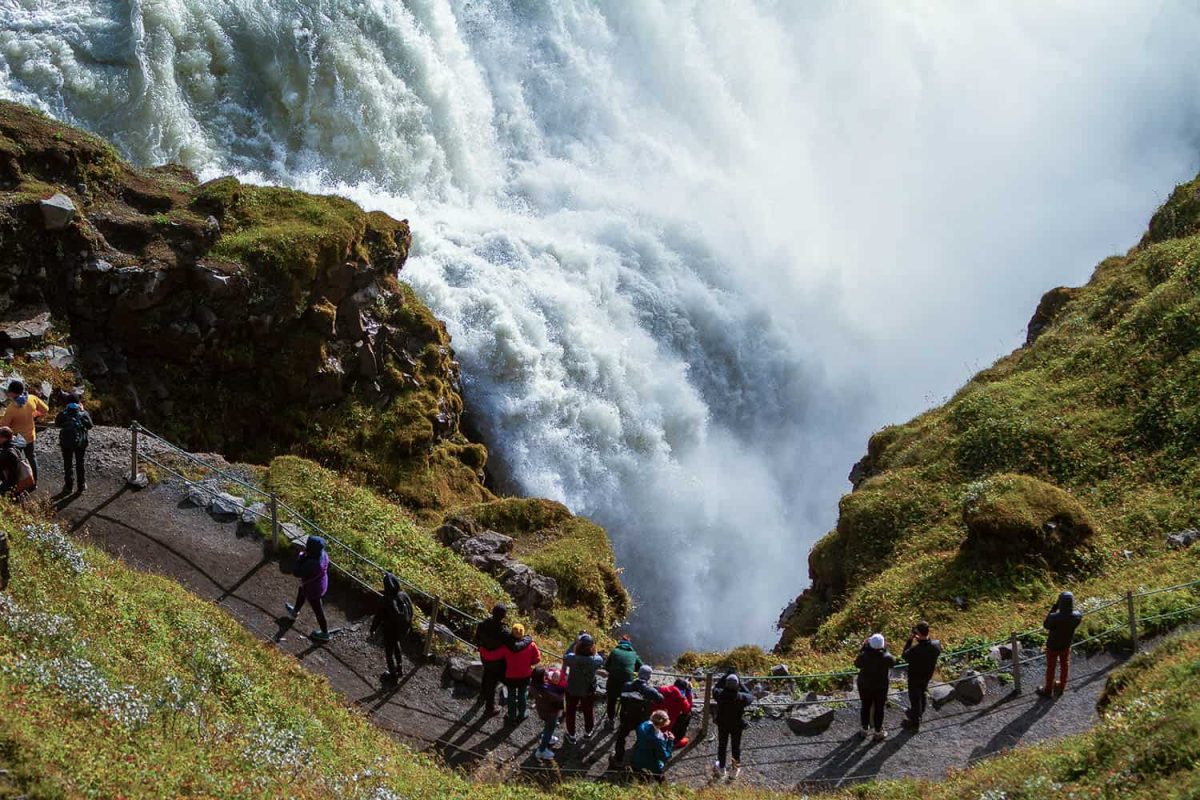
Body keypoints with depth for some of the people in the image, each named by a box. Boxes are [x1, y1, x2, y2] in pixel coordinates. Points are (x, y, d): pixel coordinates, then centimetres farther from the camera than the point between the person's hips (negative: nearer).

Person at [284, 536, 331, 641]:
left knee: (317, 610, 17)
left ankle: (325, 634, 40)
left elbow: (298, 572, -29)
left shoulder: (312, 564, -43)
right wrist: (304, 556, -15)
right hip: (321, 583, 8)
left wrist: (301, 556, -22)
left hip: (313, 589, -8)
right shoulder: (322, 554, -19)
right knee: (301, 594, 36)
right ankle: (294, 612, 66)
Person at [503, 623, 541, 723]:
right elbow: (537, 658, -10)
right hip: (525, 675, 1)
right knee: (523, 694, 20)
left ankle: (512, 717, 25)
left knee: (511, 695, 15)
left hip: (511, 675, -1)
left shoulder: (507, 646, -20)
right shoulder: (530, 644, -17)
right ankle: (521, 714, 33)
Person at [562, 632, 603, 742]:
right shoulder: (596, 660, -28)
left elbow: (565, 656, -8)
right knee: (589, 711, 26)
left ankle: (571, 735, 39)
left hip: (572, 690, -1)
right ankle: (588, 732, 47)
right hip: (589, 691, 1)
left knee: (571, 712, 23)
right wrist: (590, 640, -7)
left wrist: (575, 641, -7)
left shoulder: (572, 658, -31)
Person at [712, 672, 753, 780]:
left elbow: (715, 689, 0)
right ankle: (736, 768, 32)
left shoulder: (720, 694, -23)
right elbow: (750, 697, -4)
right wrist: (742, 685, -4)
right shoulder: (741, 697, -25)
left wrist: (724, 678, -1)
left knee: (722, 746, 19)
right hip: (737, 725, -1)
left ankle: (721, 768, 30)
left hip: (722, 724, 1)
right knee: (736, 746, 18)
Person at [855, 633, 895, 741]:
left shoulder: (864, 656, -24)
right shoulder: (886, 658, -26)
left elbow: (857, 664, -3)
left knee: (866, 707, 20)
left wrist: (863, 648, -5)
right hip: (880, 687, -1)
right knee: (879, 709, 15)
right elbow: (893, 662, -3)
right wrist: (886, 650, -3)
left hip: (864, 686, 1)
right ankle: (878, 733, 29)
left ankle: (865, 730, 36)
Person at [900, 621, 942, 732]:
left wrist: (909, 640, -17)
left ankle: (915, 723, 34)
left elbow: (904, 656, -19)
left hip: (915, 678, -5)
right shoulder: (936, 644, -24)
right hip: (928, 675, 5)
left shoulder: (915, 649, -40)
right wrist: (921, 640, -6)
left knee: (915, 698, 16)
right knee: (921, 694, 31)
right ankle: (919, 713, 56)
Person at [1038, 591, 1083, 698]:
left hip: (1053, 646, -4)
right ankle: (1061, 687, 50)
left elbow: (1046, 626, -17)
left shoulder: (1054, 618, -40)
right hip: (1066, 645, 4)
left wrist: (1054, 608, -20)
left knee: (1051, 667, 20)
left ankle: (1048, 690, 40)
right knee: (1064, 665, 28)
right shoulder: (1078, 616, -27)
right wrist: (1069, 607, -14)